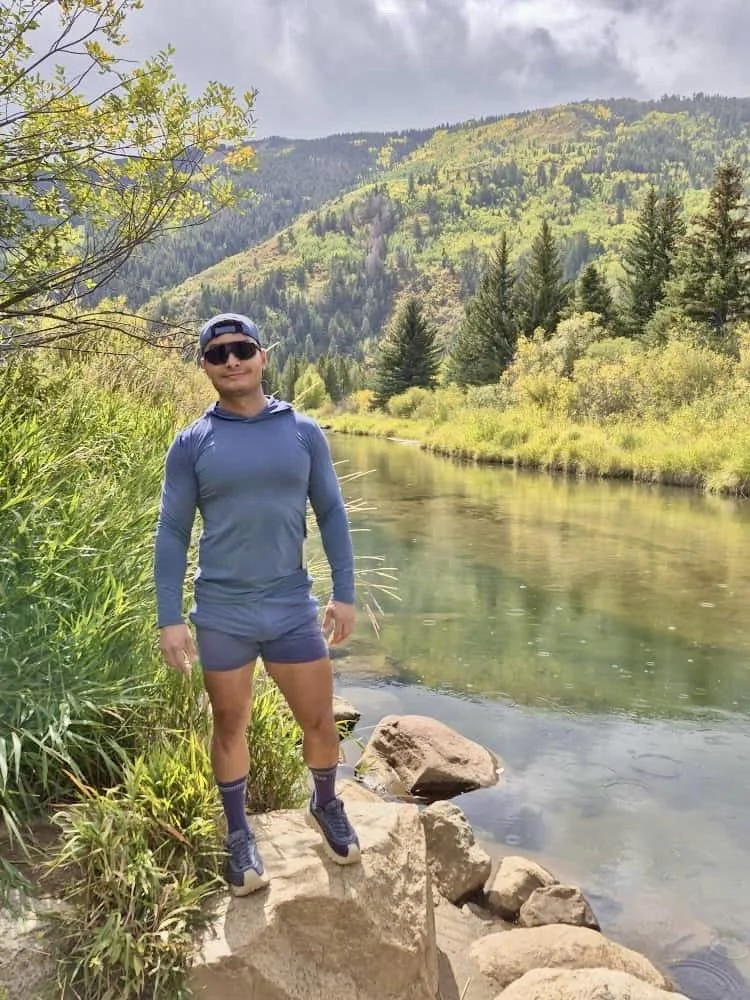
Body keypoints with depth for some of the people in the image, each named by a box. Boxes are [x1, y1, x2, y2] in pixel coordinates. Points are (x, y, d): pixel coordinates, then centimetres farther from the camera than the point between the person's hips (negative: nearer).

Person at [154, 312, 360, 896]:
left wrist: (345, 593, 0)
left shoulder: (304, 432, -1)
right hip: (221, 612, -1)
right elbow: (172, 533, -1)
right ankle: (239, 835, 34)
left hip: (293, 607, 1)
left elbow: (332, 514, 4)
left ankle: (327, 807, 39)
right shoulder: (191, 444, -4)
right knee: (230, 726, 13)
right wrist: (170, 618, -5)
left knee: (320, 720, 10)